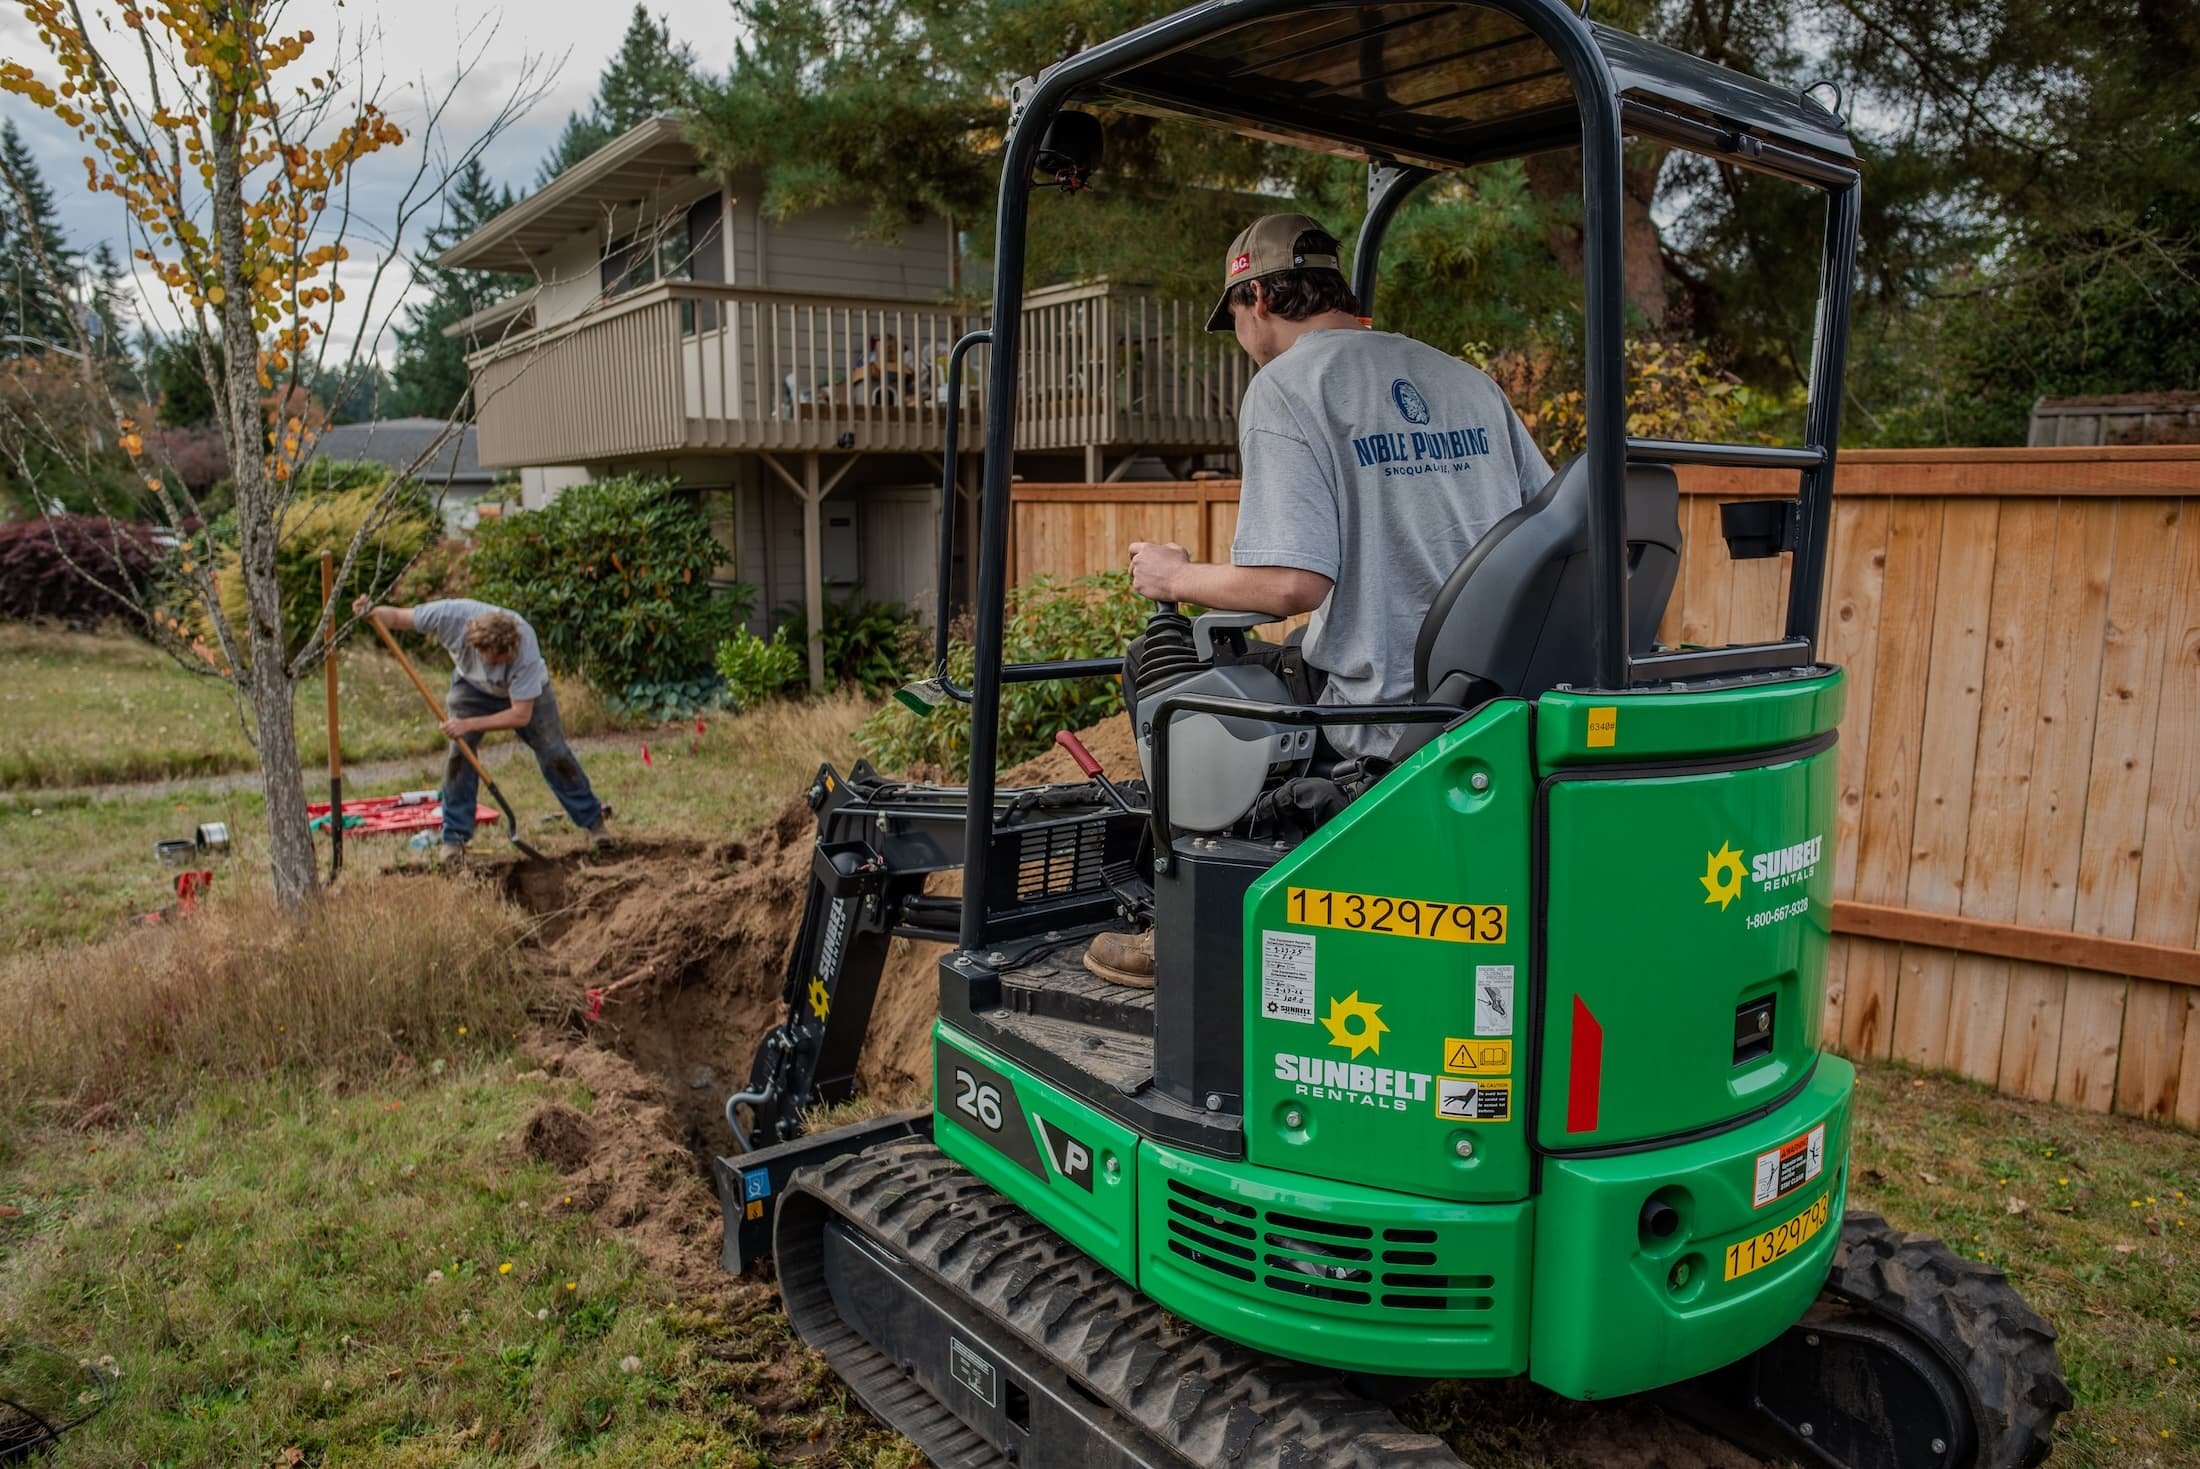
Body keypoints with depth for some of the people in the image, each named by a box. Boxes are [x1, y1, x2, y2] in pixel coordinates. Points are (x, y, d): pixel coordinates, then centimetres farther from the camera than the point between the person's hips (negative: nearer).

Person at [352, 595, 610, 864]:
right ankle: (455, 837, -4)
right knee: (459, 751, -15)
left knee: (554, 752, -7)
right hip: (472, 686, 2)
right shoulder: (451, 615, -38)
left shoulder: (525, 648, -42)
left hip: (527, 691, -2)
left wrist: (470, 724, -39)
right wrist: (371, 612, -42)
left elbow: (521, 715, -36)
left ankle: (592, 820, 11)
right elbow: (397, 617, -21)